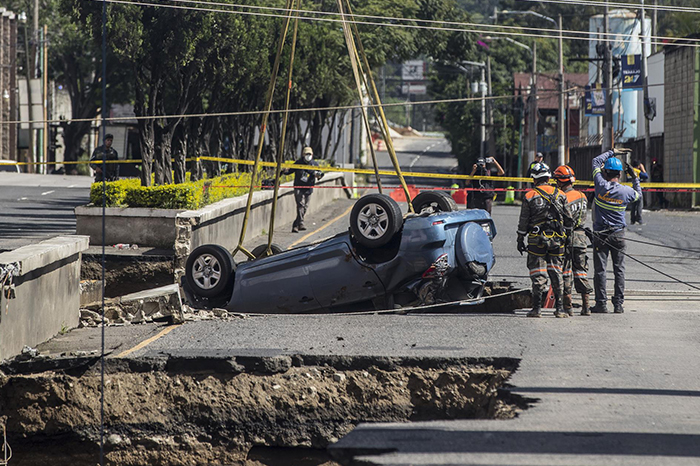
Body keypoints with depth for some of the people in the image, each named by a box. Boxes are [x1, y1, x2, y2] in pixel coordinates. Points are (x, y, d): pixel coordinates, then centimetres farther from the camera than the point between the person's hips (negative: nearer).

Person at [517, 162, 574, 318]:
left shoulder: (530, 196, -4)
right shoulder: (560, 195, 6)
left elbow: (523, 222, -2)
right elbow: (568, 220, 9)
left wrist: (520, 240, 8)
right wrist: (566, 235, 21)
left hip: (536, 240, -3)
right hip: (557, 239, 3)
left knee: (538, 274, 1)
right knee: (556, 272, 8)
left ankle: (537, 308, 0)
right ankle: (559, 308, 5)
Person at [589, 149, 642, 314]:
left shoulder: (601, 186, -11)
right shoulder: (626, 191, -7)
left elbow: (596, 161, 4)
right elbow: (638, 194, 18)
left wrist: (612, 152, 12)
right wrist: (635, 178, 23)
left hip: (600, 235, -2)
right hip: (618, 234, 2)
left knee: (600, 269, 2)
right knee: (619, 269, 7)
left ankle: (601, 303, 1)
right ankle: (618, 304, 5)